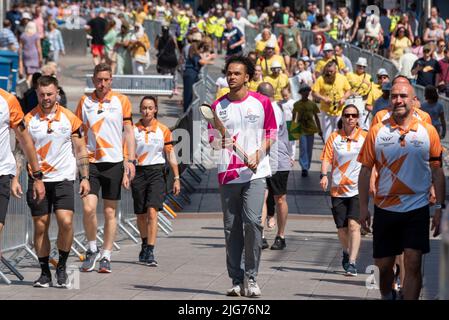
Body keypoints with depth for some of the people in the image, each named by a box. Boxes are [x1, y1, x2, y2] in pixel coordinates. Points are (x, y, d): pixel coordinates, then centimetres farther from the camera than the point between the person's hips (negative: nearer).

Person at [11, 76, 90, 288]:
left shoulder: (70, 118, 2)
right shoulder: (28, 119, 2)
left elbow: (80, 151, 9)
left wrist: (84, 177, 2)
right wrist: (15, 178, -3)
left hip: (63, 179, -1)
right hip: (37, 180, 1)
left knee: (66, 222, -16)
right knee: (40, 226, 2)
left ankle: (61, 267, 2)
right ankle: (45, 272, 13)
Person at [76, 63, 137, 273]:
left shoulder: (121, 101, 2)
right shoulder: (84, 101, 6)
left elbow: (128, 131, 3)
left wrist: (131, 160, -5)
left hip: (113, 162, 0)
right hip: (90, 162, 0)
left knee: (110, 212, 4)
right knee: (88, 207, -13)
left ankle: (106, 256, 13)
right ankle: (92, 249, 8)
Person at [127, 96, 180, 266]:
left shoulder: (163, 130, 2)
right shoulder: (133, 129, 4)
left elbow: (170, 154, 5)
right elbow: (127, 153, 6)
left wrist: (176, 178, 3)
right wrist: (125, 174, -6)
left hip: (156, 172, -2)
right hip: (138, 173, 2)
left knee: (152, 212, -16)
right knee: (141, 215, 9)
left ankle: (150, 252, -18)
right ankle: (145, 245, 33)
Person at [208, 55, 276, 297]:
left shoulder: (261, 102, 3)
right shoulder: (218, 105, 8)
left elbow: (271, 134, 7)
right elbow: (212, 139, 12)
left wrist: (258, 154, -10)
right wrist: (221, 142, -12)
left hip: (255, 173, -2)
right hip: (227, 174, 2)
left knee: (252, 221, -14)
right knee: (231, 227, 3)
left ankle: (251, 278, -4)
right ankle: (237, 280, 10)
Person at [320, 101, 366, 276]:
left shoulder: (365, 137, 3)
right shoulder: (334, 137, 4)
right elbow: (326, 158, 0)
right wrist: (324, 175, -17)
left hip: (358, 188, -2)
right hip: (338, 188, 2)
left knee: (353, 224, -17)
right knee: (342, 228, 7)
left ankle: (352, 262, -18)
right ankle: (347, 252, 37)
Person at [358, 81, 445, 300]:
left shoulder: (428, 132, 1)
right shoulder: (377, 132, 2)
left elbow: (437, 172, 5)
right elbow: (365, 171, 5)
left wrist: (439, 208, 0)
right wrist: (363, 206, 1)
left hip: (417, 209, -1)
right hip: (384, 208, 1)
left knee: (413, 264, -10)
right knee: (383, 264, 9)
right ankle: (386, 296, 35)